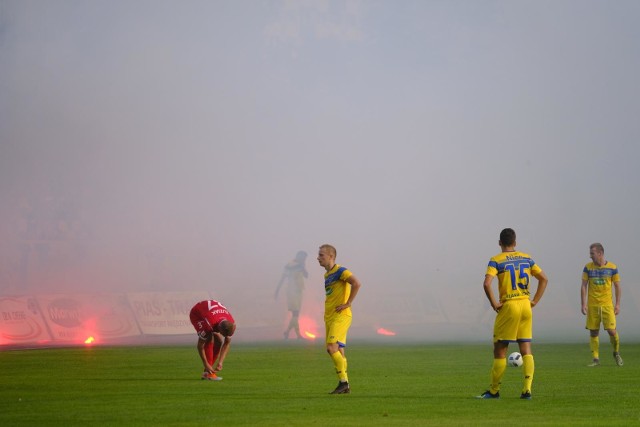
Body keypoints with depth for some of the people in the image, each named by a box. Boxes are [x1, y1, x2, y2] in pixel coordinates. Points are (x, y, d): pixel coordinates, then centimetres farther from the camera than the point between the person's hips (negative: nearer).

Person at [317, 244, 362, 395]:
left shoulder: (340, 271, -10)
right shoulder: (327, 275, 18)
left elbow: (356, 283, -25)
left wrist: (348, 303, -21)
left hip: (341, 316, -9)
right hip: (329, 317, 9)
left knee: (332, 348, -18)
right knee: (338, 351, 7)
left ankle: (343, 381, -12)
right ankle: (345, 386, 10)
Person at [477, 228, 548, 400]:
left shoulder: (496, 261, -5)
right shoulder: (526, 258, 10)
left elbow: (487, 284, -20)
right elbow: (544, 279, 12)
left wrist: (494, 303, -9)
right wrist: (535, 301, 11)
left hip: (508, 306, -4)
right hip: (525, 305, 4)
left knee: (499, 350, 5)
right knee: (526, 349, 6)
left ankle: (494, 391, 11)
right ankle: (527, 389, -3)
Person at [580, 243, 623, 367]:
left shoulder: (612, 268, 2)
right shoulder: (588, 268, 4)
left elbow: (617, 287, 6)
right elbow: (584, 286, 4)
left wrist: (618, 304, -1)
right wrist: (583, 304, -4)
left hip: (607, 304, -2)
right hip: (592, 305, 2)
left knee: (612, 331, -9)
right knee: (593, 332, 1)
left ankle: (616, 353, 16)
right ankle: (596, 359, 8)